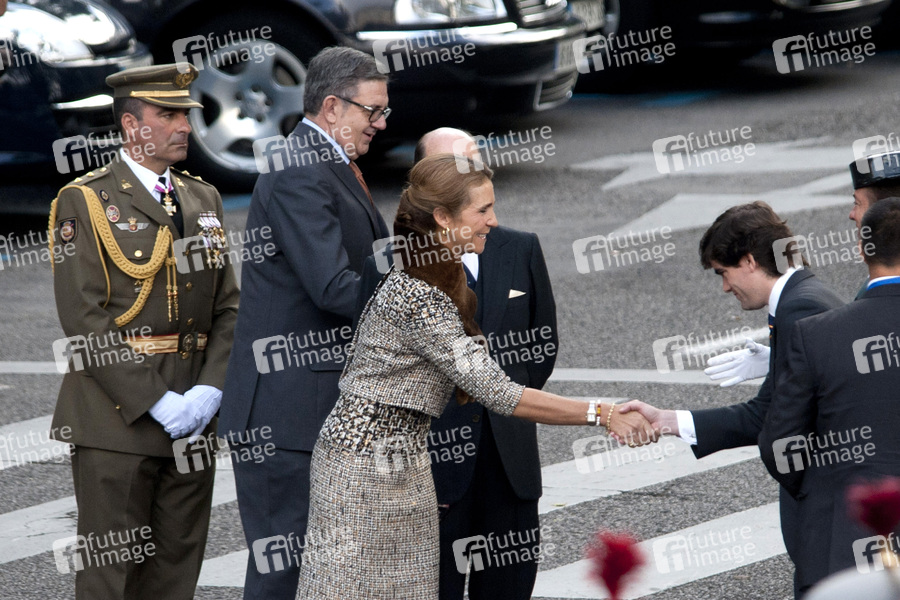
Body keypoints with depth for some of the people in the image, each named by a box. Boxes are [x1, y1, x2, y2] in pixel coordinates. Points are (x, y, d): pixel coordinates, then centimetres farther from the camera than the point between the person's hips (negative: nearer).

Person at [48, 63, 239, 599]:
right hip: (117, 417, -6)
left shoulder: (204, 199, 16)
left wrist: (211, 389, -5)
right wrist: (156, 402, -17)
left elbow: (228, 307, 12)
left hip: (193, 415, 6)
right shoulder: (85, 202, -4)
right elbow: (84, 319, -12)